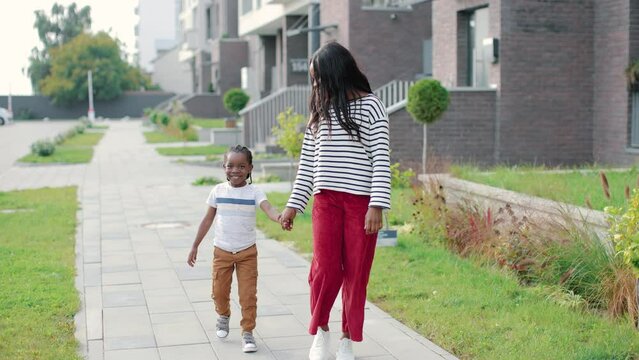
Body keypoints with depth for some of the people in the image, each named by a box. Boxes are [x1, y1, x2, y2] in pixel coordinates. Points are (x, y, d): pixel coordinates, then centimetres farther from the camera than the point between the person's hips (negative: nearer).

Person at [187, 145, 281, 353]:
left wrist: (280, 217, -50)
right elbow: (208, 220, 7)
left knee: (248, 294, -4)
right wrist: (195, 246, 8)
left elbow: (268, 208, -27)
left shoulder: (254, 192, -8)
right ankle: (223, 316, 40)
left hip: (247, 252, -2)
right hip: (221, 251, 2)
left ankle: (247, 332, 7)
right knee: (219, 291, 10)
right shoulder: (218, 191, -2)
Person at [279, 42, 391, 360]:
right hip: (325, 200, 3)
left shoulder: (370, 107, -1)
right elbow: (307, 162, 16)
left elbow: (381, 160, -7)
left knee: (356, 273, 2)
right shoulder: (319, 111, 14)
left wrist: (377, 205, -15)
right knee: (325, 268, -8)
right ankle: (320, 331, 13)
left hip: (361, 201, -3)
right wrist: (294, 204, 12)